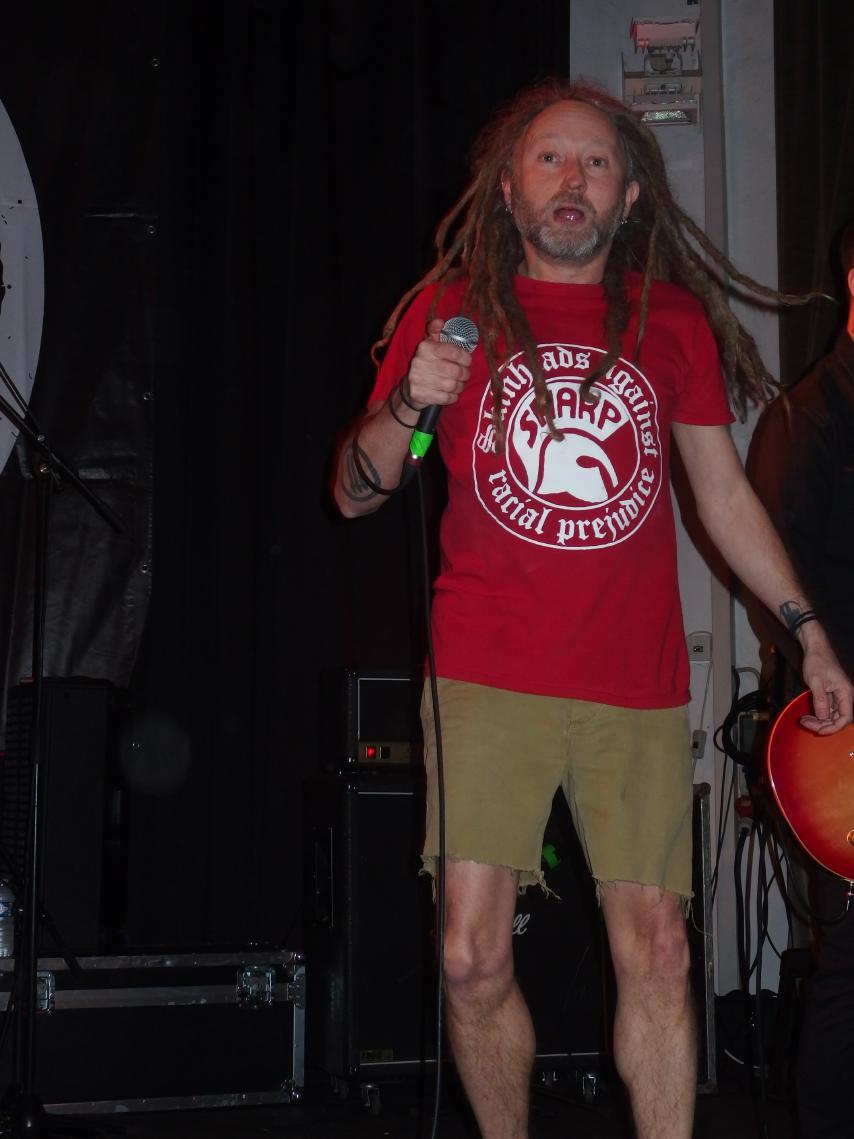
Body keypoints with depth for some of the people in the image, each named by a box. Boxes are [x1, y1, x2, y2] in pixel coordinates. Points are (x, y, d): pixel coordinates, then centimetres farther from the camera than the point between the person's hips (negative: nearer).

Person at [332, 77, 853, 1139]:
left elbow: (724, 490, 16)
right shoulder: (451, 307, 7)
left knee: (654, 950, -1)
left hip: (637, 685, 1)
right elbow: (354, 492, 8)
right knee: (473, 959, -4)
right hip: (486, 680, -1)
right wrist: (407, 406, -12)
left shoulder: (672, 319, 11)